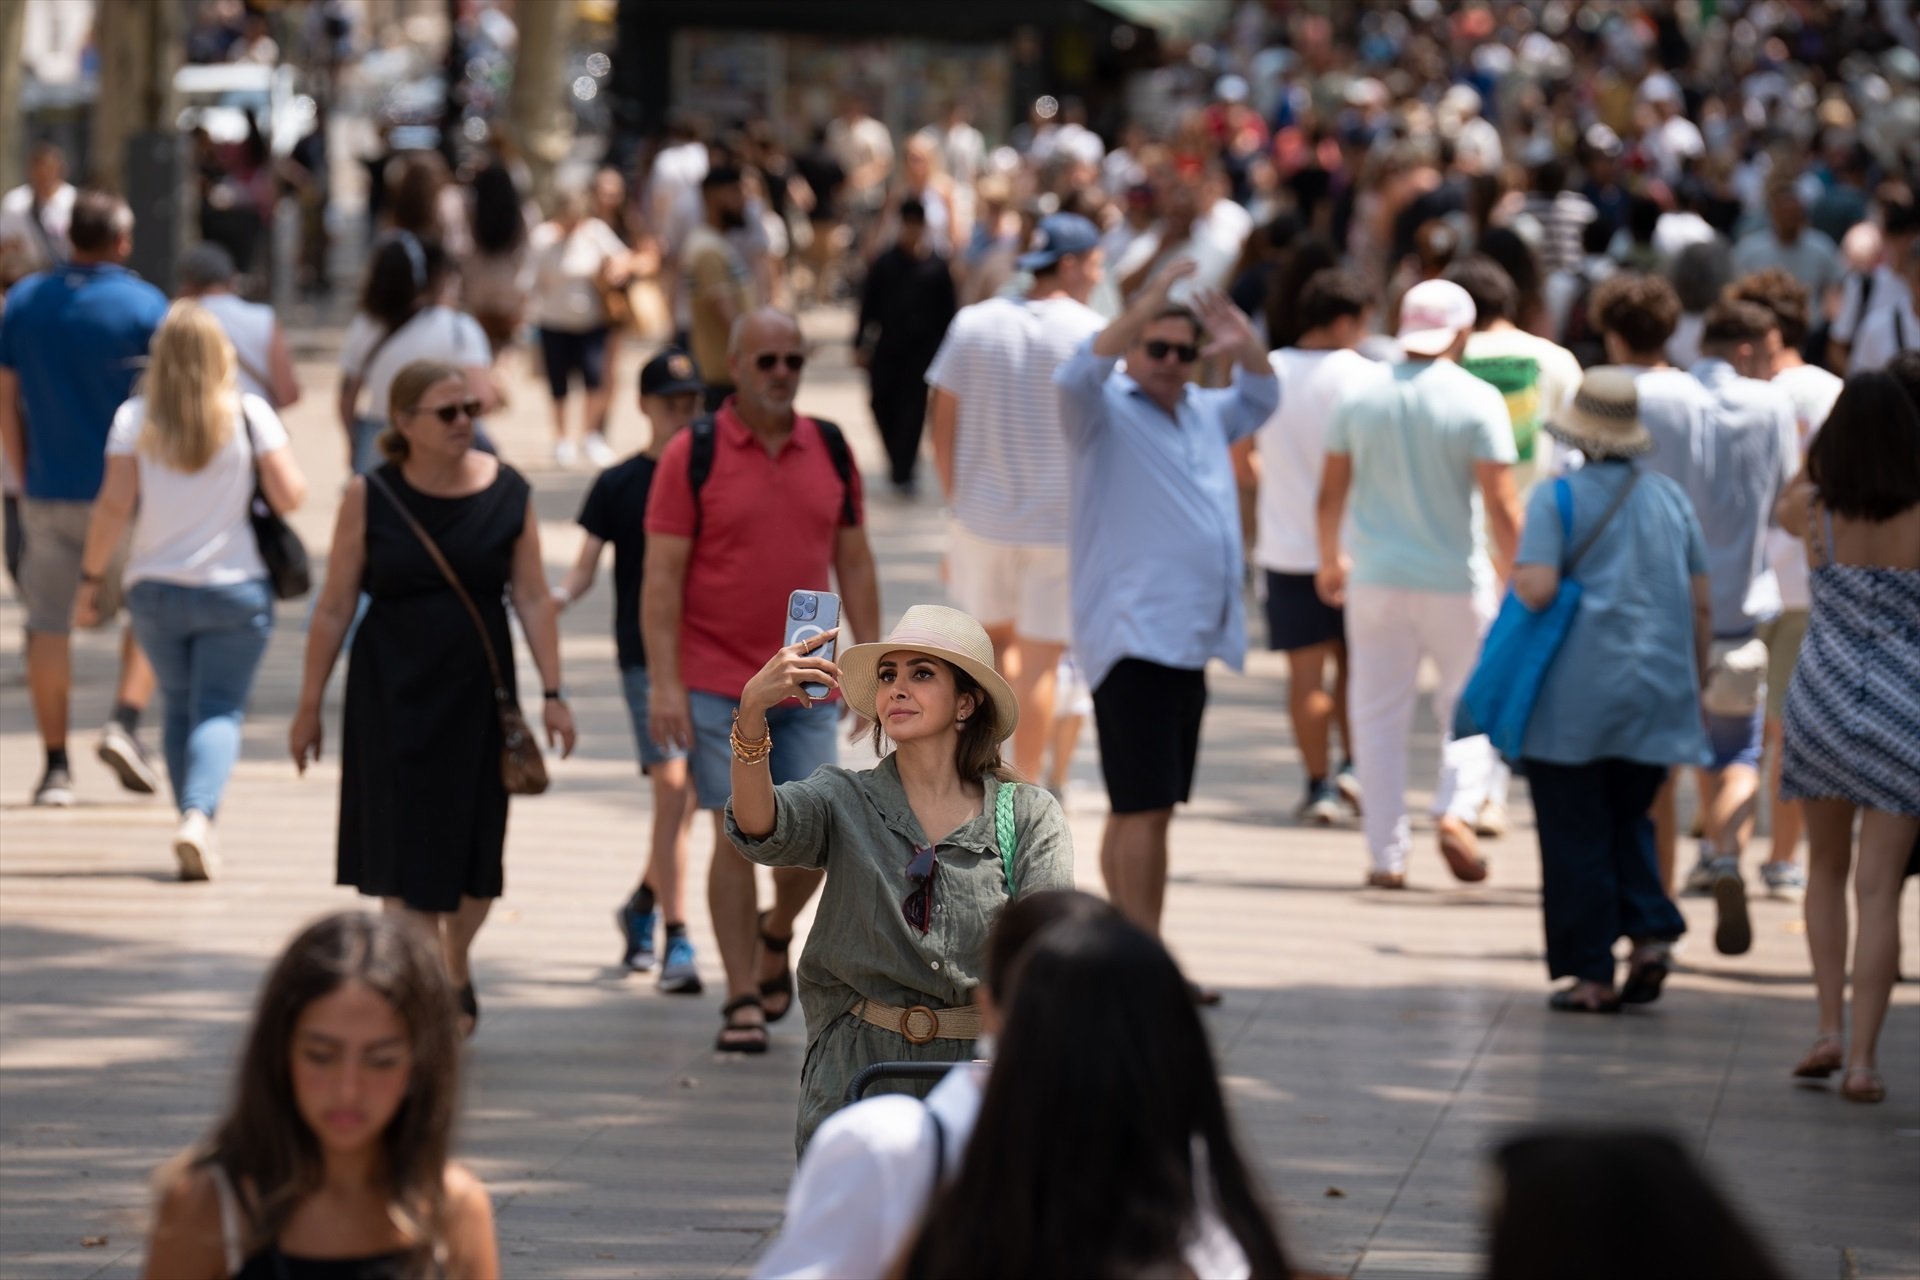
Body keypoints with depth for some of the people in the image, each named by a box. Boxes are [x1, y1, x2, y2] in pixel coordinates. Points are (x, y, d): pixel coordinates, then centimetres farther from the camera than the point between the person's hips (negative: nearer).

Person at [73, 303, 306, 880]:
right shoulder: (250, 415, -5)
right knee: (221, 710, -2)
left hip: (155, 589, 2)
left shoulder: (135, 419, -2)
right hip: (235, 588, -2)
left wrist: (90, 578, 1)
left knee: (180, 708, 16)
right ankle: (199, 815, -25)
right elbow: (289, 496, -6)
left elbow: (114, 506, -7)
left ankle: (193, 824, 13)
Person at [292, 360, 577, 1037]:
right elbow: (334, 608, -1)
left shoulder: (506, 492, -1)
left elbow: (533, 598, 1)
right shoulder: (369, 497, -5)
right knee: (405, 857, -4)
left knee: (475, 854, 9)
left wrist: (552, 692, -5)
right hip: (392, 695, -2)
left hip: (478, 689, 2)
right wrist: (310, 705, 1)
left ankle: (455, 971, 35)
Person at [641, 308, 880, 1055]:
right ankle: (743, 1000, 4)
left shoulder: (829, 450, 8)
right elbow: (662, 574, -6)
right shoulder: (693, 455, -5)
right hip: (717, 685, -3)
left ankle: (775, 937, 32)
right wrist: (664, 681, -13)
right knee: (738, 834, -4)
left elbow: (854, 563, 14)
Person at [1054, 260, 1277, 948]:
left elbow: (1260, 400, 32)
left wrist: (1245, 344, 10)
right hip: (1133, 641, -8)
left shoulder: (1201, 413, 19)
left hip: (1189, 642, 8)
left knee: (1141, 809, 12)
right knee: (1147, 807, -13)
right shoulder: (1107, 414, -3)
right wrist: (1144, 308, -33)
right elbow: (1078, 376, -23)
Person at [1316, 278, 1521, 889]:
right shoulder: (1477, 401, -8)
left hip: (1376, 581, 2)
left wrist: (1331, 561, 24)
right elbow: (1500, 505, -11)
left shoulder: (1362, 398, 2)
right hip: (1456, 582, -2)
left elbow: (1330, 494, 8)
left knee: (1379, 716, 8)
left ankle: (1387, 855, 5)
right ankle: (1457, 810, -9)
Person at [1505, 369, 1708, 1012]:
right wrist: (1693, 680, 21)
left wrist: (1515, 577, 4)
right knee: (1629, 820, 19)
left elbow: (1537, 590, -19)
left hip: (1575, 699, -5)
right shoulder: (1671, 498, 8)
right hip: (1658, 693, 5)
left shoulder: (1558, 498, -8)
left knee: (1577, 838, 4)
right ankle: (1652, 933, -1)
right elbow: (1700, 603, 11)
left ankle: (1592, 975, 4)